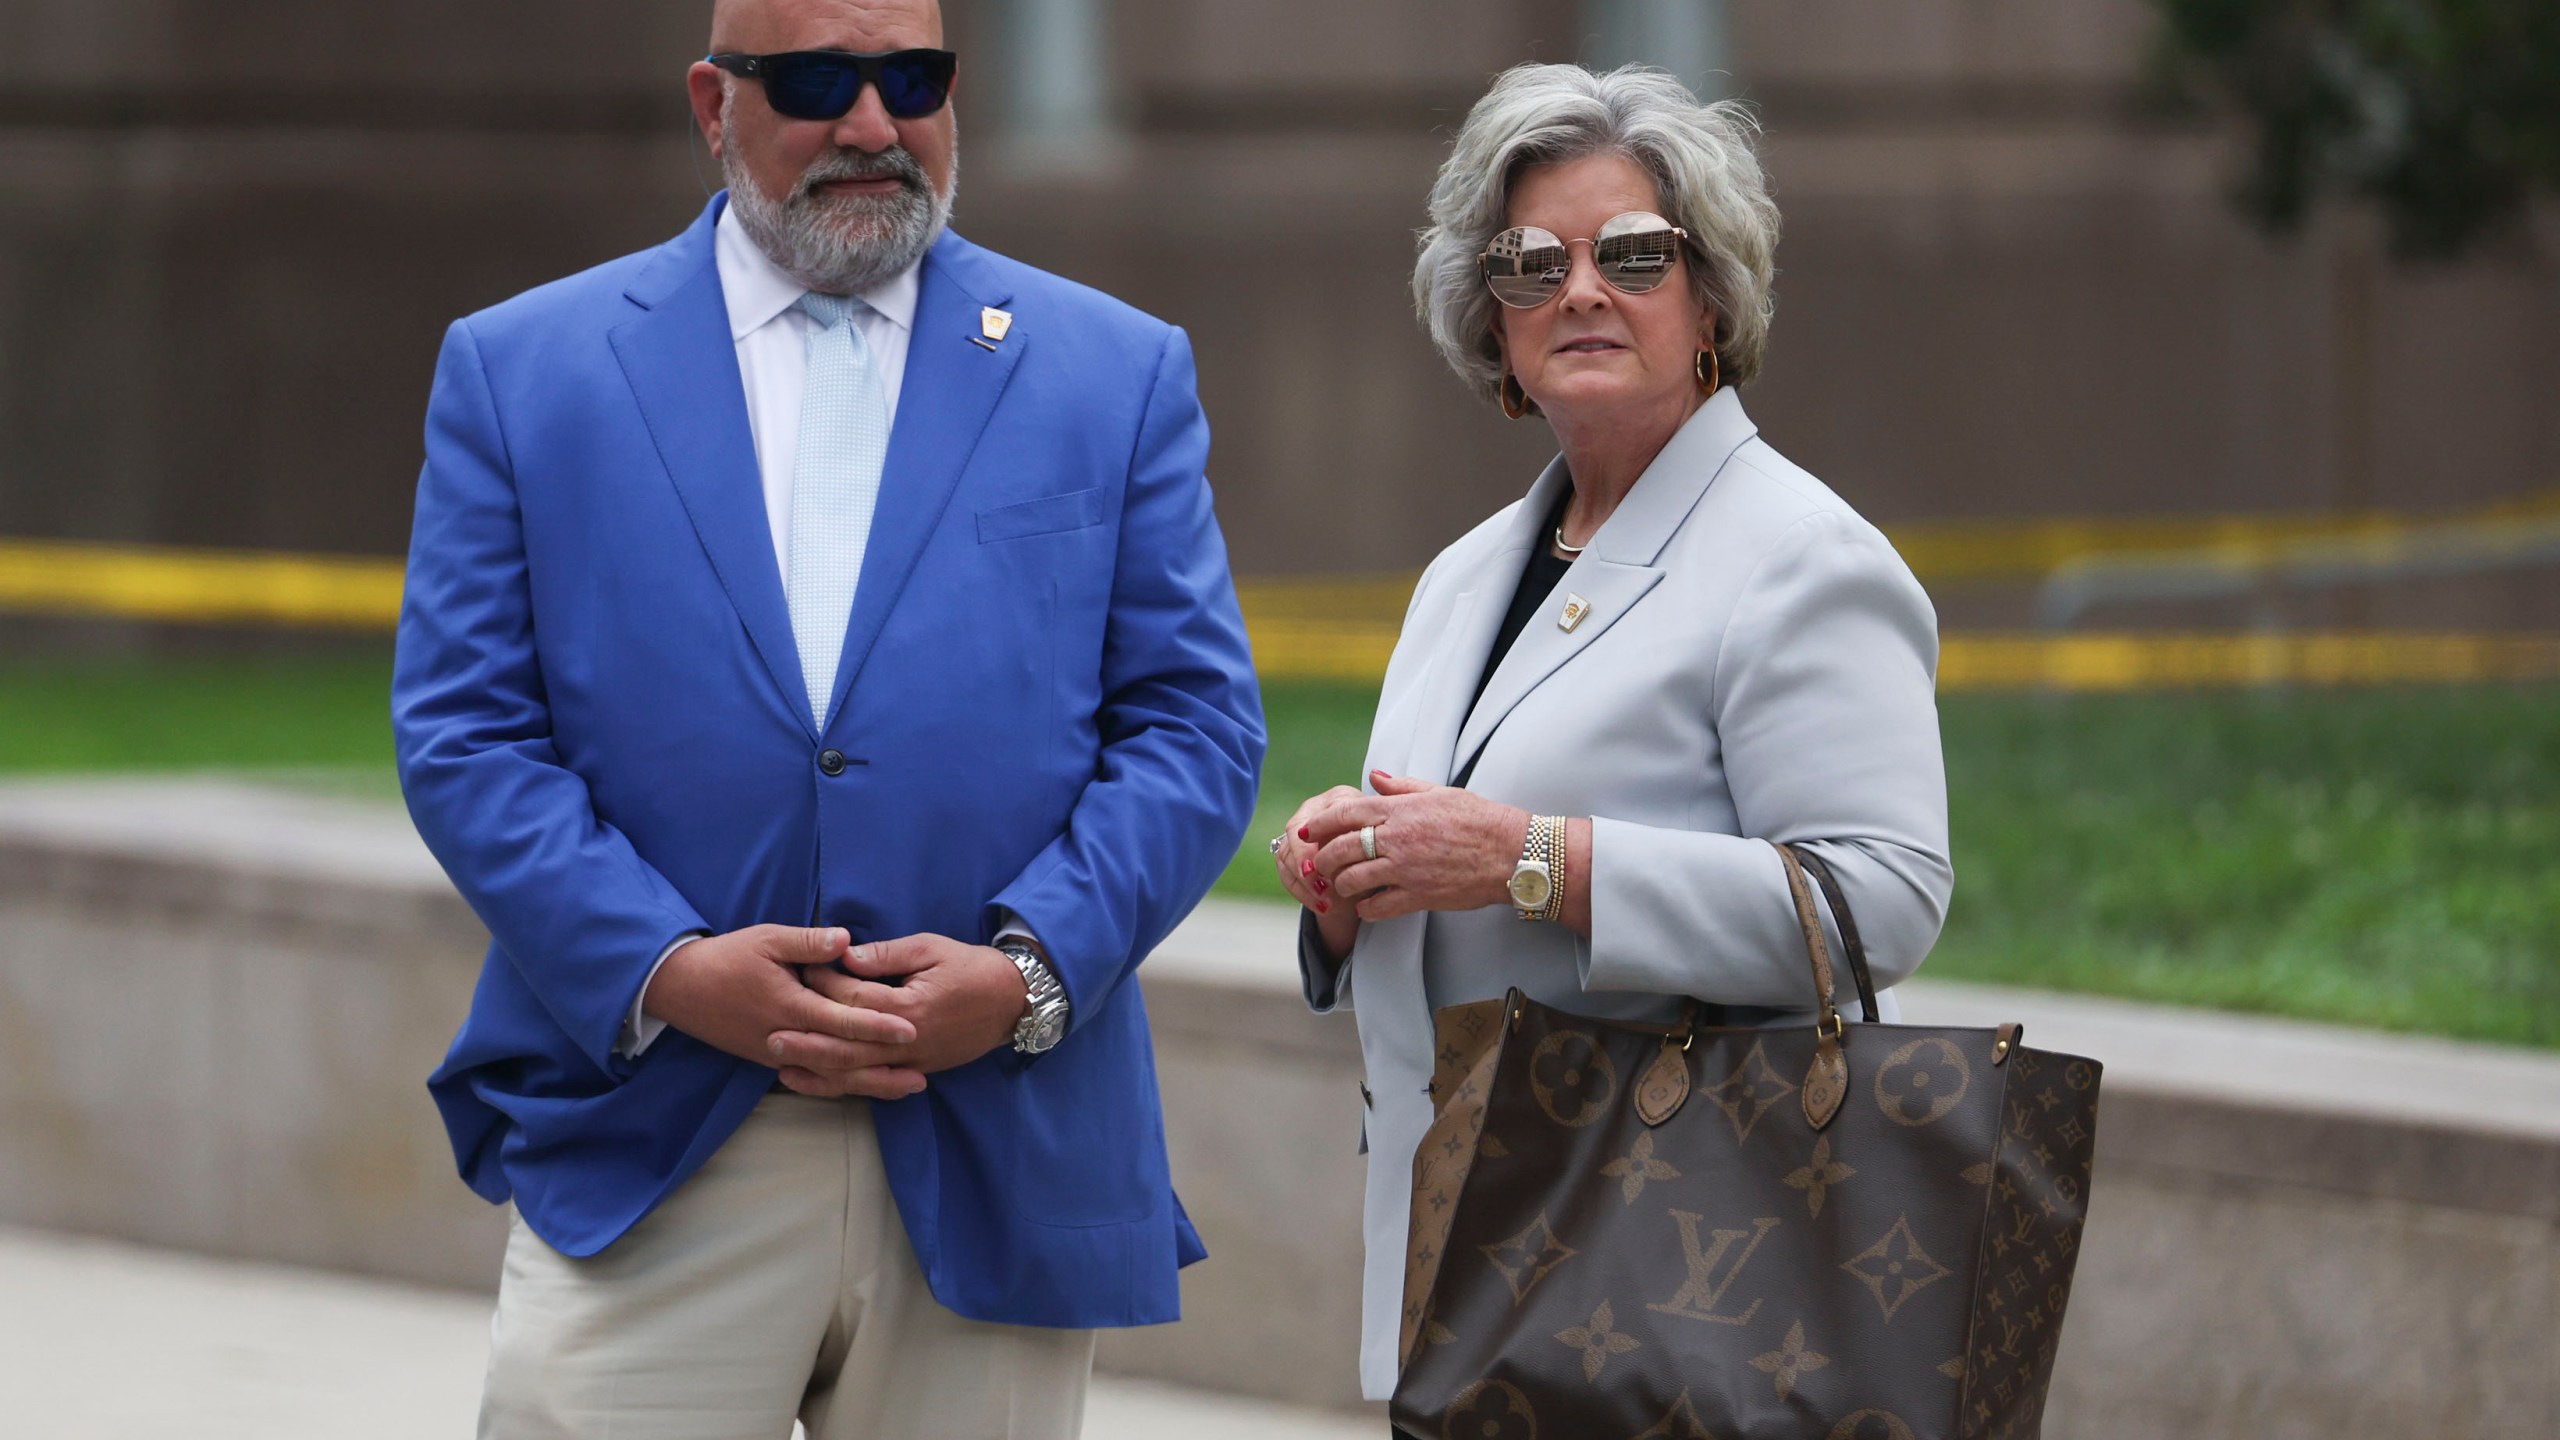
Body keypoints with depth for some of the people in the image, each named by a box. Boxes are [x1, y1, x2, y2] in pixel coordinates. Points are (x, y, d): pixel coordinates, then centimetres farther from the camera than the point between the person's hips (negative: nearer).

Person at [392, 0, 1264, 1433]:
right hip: (643, 1160, -1)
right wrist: (663, 970, -12)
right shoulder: (523, 371, 8)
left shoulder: (1120, 375, 11)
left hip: (996, 1181, 1)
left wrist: (1029, 970, -11)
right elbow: (464, 734, 2)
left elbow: (1196, 726, 5)